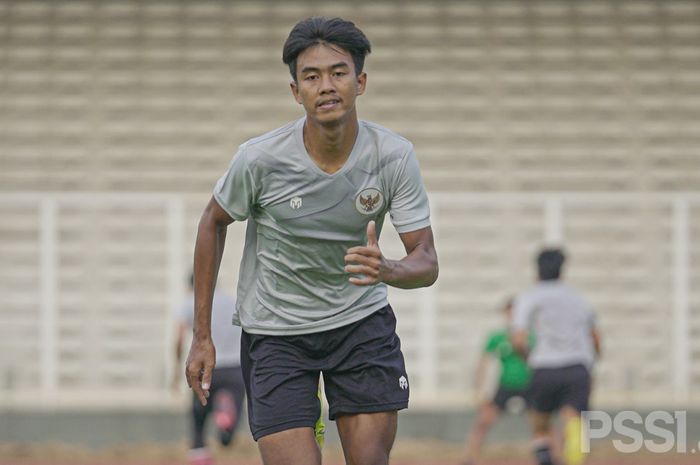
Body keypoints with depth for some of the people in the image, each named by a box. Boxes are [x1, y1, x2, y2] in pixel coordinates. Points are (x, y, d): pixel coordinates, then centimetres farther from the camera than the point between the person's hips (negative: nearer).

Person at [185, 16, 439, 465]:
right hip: (275, 333, -2)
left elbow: (427, 262, -13)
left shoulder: (394, 156, -14)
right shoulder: (260, 159, -18)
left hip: (363, 322, 2)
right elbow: (214, 223, 0)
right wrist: (202, 336, 0)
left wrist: (387, 270, -38)